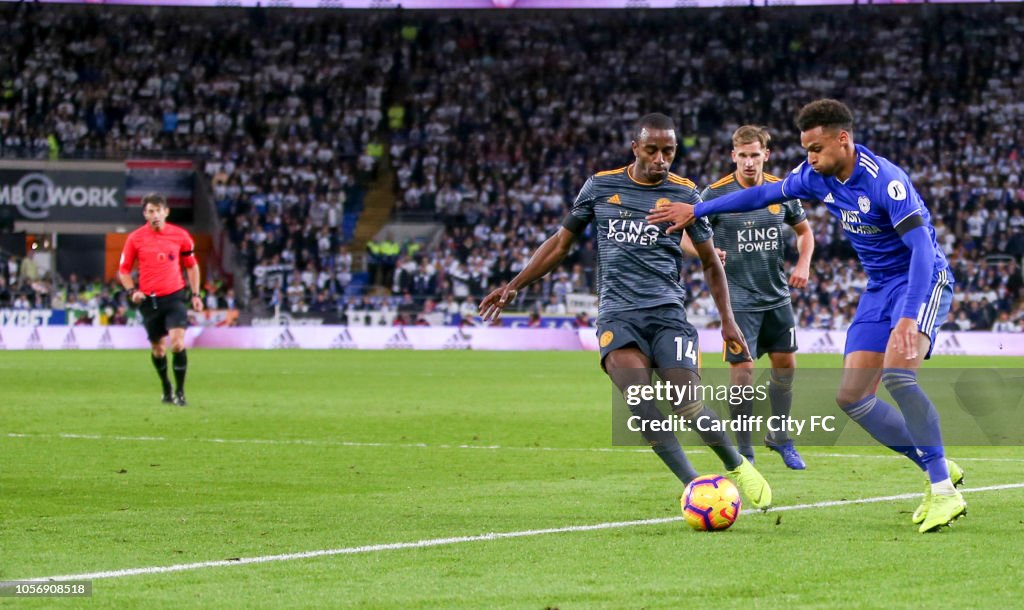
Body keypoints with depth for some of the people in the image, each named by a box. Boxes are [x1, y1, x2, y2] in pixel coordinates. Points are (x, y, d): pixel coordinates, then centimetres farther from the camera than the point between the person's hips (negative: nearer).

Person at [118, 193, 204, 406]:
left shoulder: (180, 235, 0)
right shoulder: (135, 238, -1)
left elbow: (191, 265, 13)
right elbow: (124, 270, 8)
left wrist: (195, 294, 6)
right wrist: (132, 291, -8)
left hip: (174, 296, -1)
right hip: (149, 299, 1)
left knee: (178, 344, -18)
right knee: (158, 349, 10)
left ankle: (180, 392, -7)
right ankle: (166, 389, 32)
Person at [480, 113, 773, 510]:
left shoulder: (684, 194, 6)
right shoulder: (600, 186, 8)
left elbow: (710, 262, 16)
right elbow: (561, 243, 20)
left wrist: (728, 320, 8)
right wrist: (514, 286, 16)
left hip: (667, 313, 0)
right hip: (617, 314, 0)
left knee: (689, 405, -14)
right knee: (639, 400, -26)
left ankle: (739, 467, 14)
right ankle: (693, 486, -24)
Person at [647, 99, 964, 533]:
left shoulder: (885, 181, -26)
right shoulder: (816, 178, -2)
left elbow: (922, 247, -32)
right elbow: (766, 193, 16)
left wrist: (908, 318, -42)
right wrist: (696, 210, 19)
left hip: (923, 281, -8)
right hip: (879, 289, 9)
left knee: (897, 372, -32)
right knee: (852, 396, 0)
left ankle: (944, 491, -24)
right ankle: (939, 469, 12)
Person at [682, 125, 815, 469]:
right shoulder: (716, 194, -10)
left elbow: (804, 230, 17)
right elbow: (683, 234, -6)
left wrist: (803, 264, 0)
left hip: (777, 297, 5)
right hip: (738, 299, -5)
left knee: (785, 365, 11)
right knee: (743, 372, -8)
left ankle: (779, 438, 31)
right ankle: (744, 451, 4)